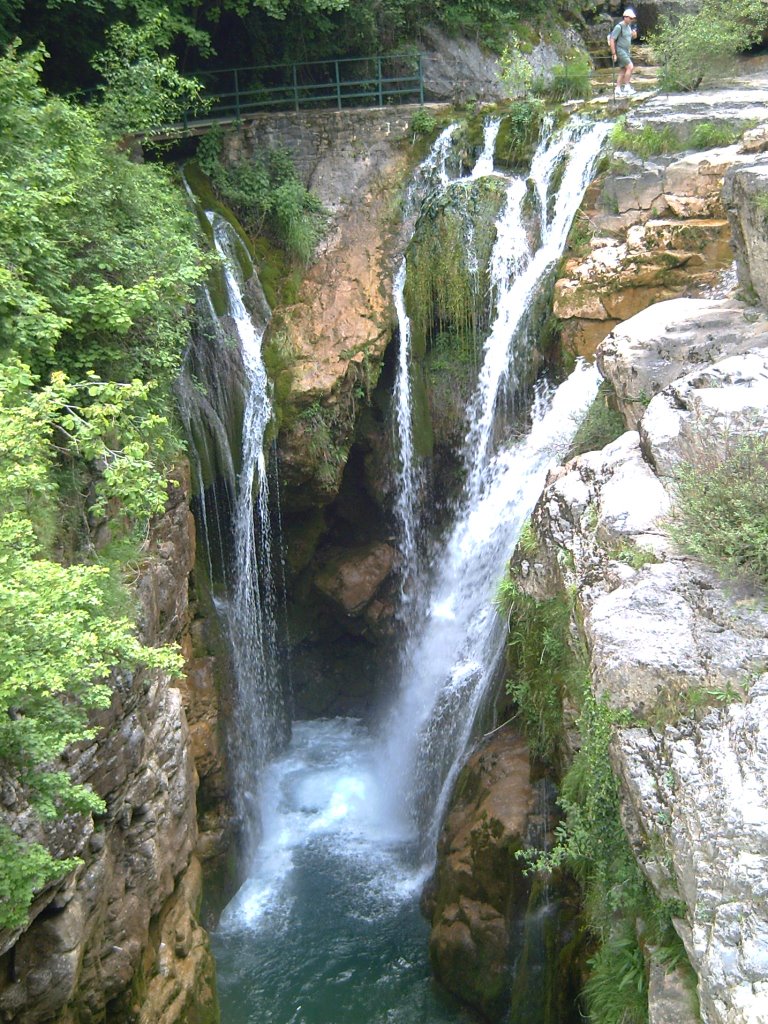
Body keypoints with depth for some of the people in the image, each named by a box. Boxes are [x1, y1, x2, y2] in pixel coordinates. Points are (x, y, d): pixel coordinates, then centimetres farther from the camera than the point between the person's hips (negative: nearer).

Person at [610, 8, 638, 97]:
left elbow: (634, 37, 23)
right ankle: (627, 87, -11)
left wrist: (634, 34, -3)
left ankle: (618, 90, 10)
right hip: (620, 50, -9)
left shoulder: (629, 26, 11)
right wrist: (614, 54, -21)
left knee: (622, 71, 7)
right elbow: (612, 40, -18)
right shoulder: (619, 27, -15)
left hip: (626, 51, 9)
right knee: (630, 67, -17)